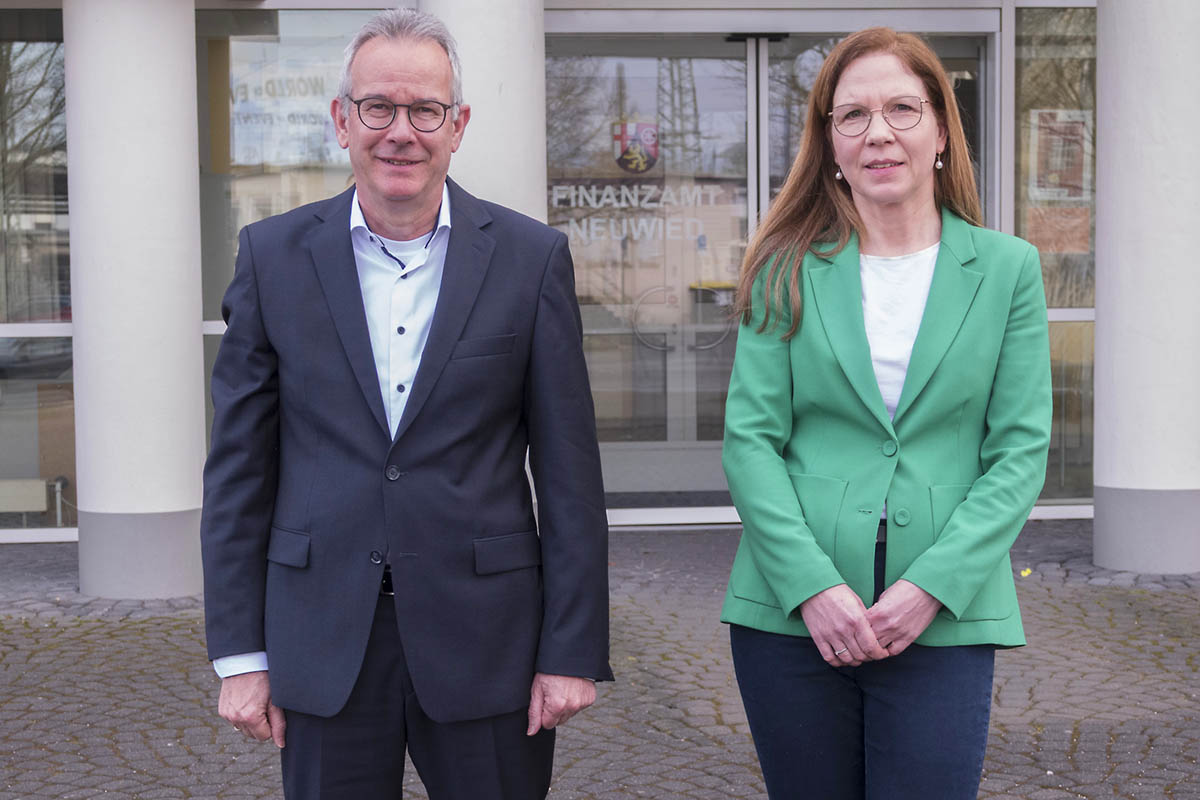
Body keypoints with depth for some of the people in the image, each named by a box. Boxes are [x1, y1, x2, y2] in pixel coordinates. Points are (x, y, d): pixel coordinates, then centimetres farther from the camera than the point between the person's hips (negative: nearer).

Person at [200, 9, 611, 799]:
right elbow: (239, 467, 4)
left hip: (486, 641, -1)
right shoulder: (274, 255, 2)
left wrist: (574, 651, -4)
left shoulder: (532, 257, -1)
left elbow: (569, 474, -1)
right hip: (324, 640, 1)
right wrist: (240, 652, 1)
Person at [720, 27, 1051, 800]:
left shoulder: (1007, 269, 5)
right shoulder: (787, 271, 5)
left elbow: (1021, 452, 1)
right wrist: (812, 585, -13)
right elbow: (749, 440, -1)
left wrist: (932, 586, -11)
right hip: (791, 616, 1)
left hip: (942, 620, 0)